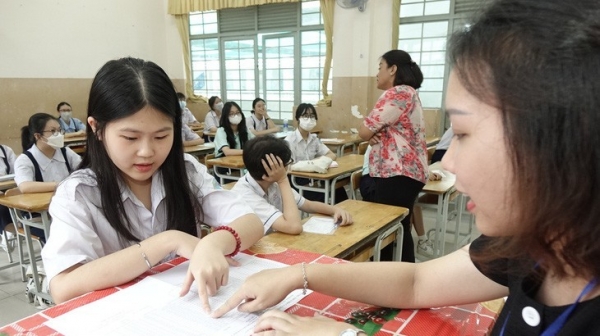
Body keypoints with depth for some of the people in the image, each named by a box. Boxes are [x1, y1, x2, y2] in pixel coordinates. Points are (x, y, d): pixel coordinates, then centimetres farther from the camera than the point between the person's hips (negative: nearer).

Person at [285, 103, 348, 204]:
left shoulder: (314, 138, 10)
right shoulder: (289, 140, -10)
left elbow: (332, 155, 10)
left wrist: (322, 161, -13)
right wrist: (314, 163, -25)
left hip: (312, 179, 6)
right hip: (295, 182, -5)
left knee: (338, 189, -19)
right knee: (321, 196, -30)